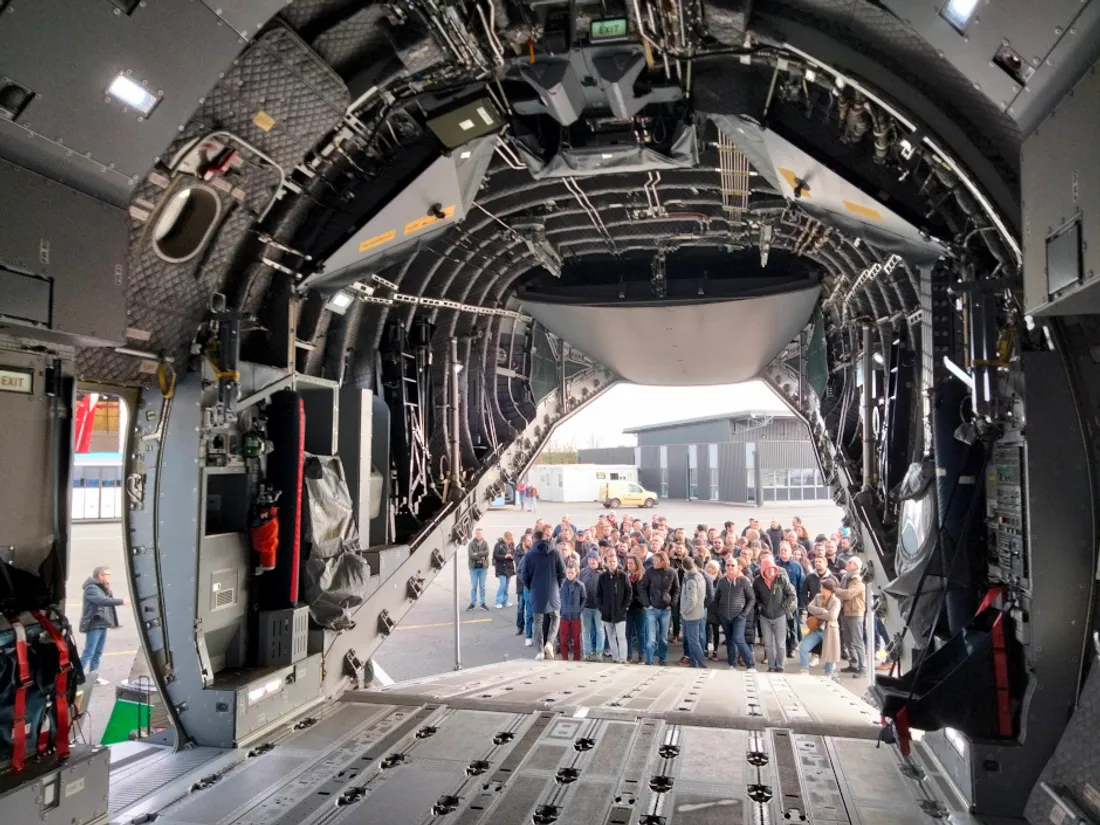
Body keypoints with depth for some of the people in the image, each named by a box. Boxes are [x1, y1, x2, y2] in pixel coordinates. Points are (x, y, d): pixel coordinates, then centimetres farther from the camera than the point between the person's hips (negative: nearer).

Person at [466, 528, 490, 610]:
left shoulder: (485, 543, 4)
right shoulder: (471, 543, 0)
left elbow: (487, 552, -12)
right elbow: (470, 555, -13)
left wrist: (477, 554, -17)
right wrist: (481, 557, -16)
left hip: (483, 567, 1)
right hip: (474, 567, -1)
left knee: (482, 586, 7)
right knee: (473, 586, 4)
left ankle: (482, 603, 13)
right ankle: (472, 603, 12)